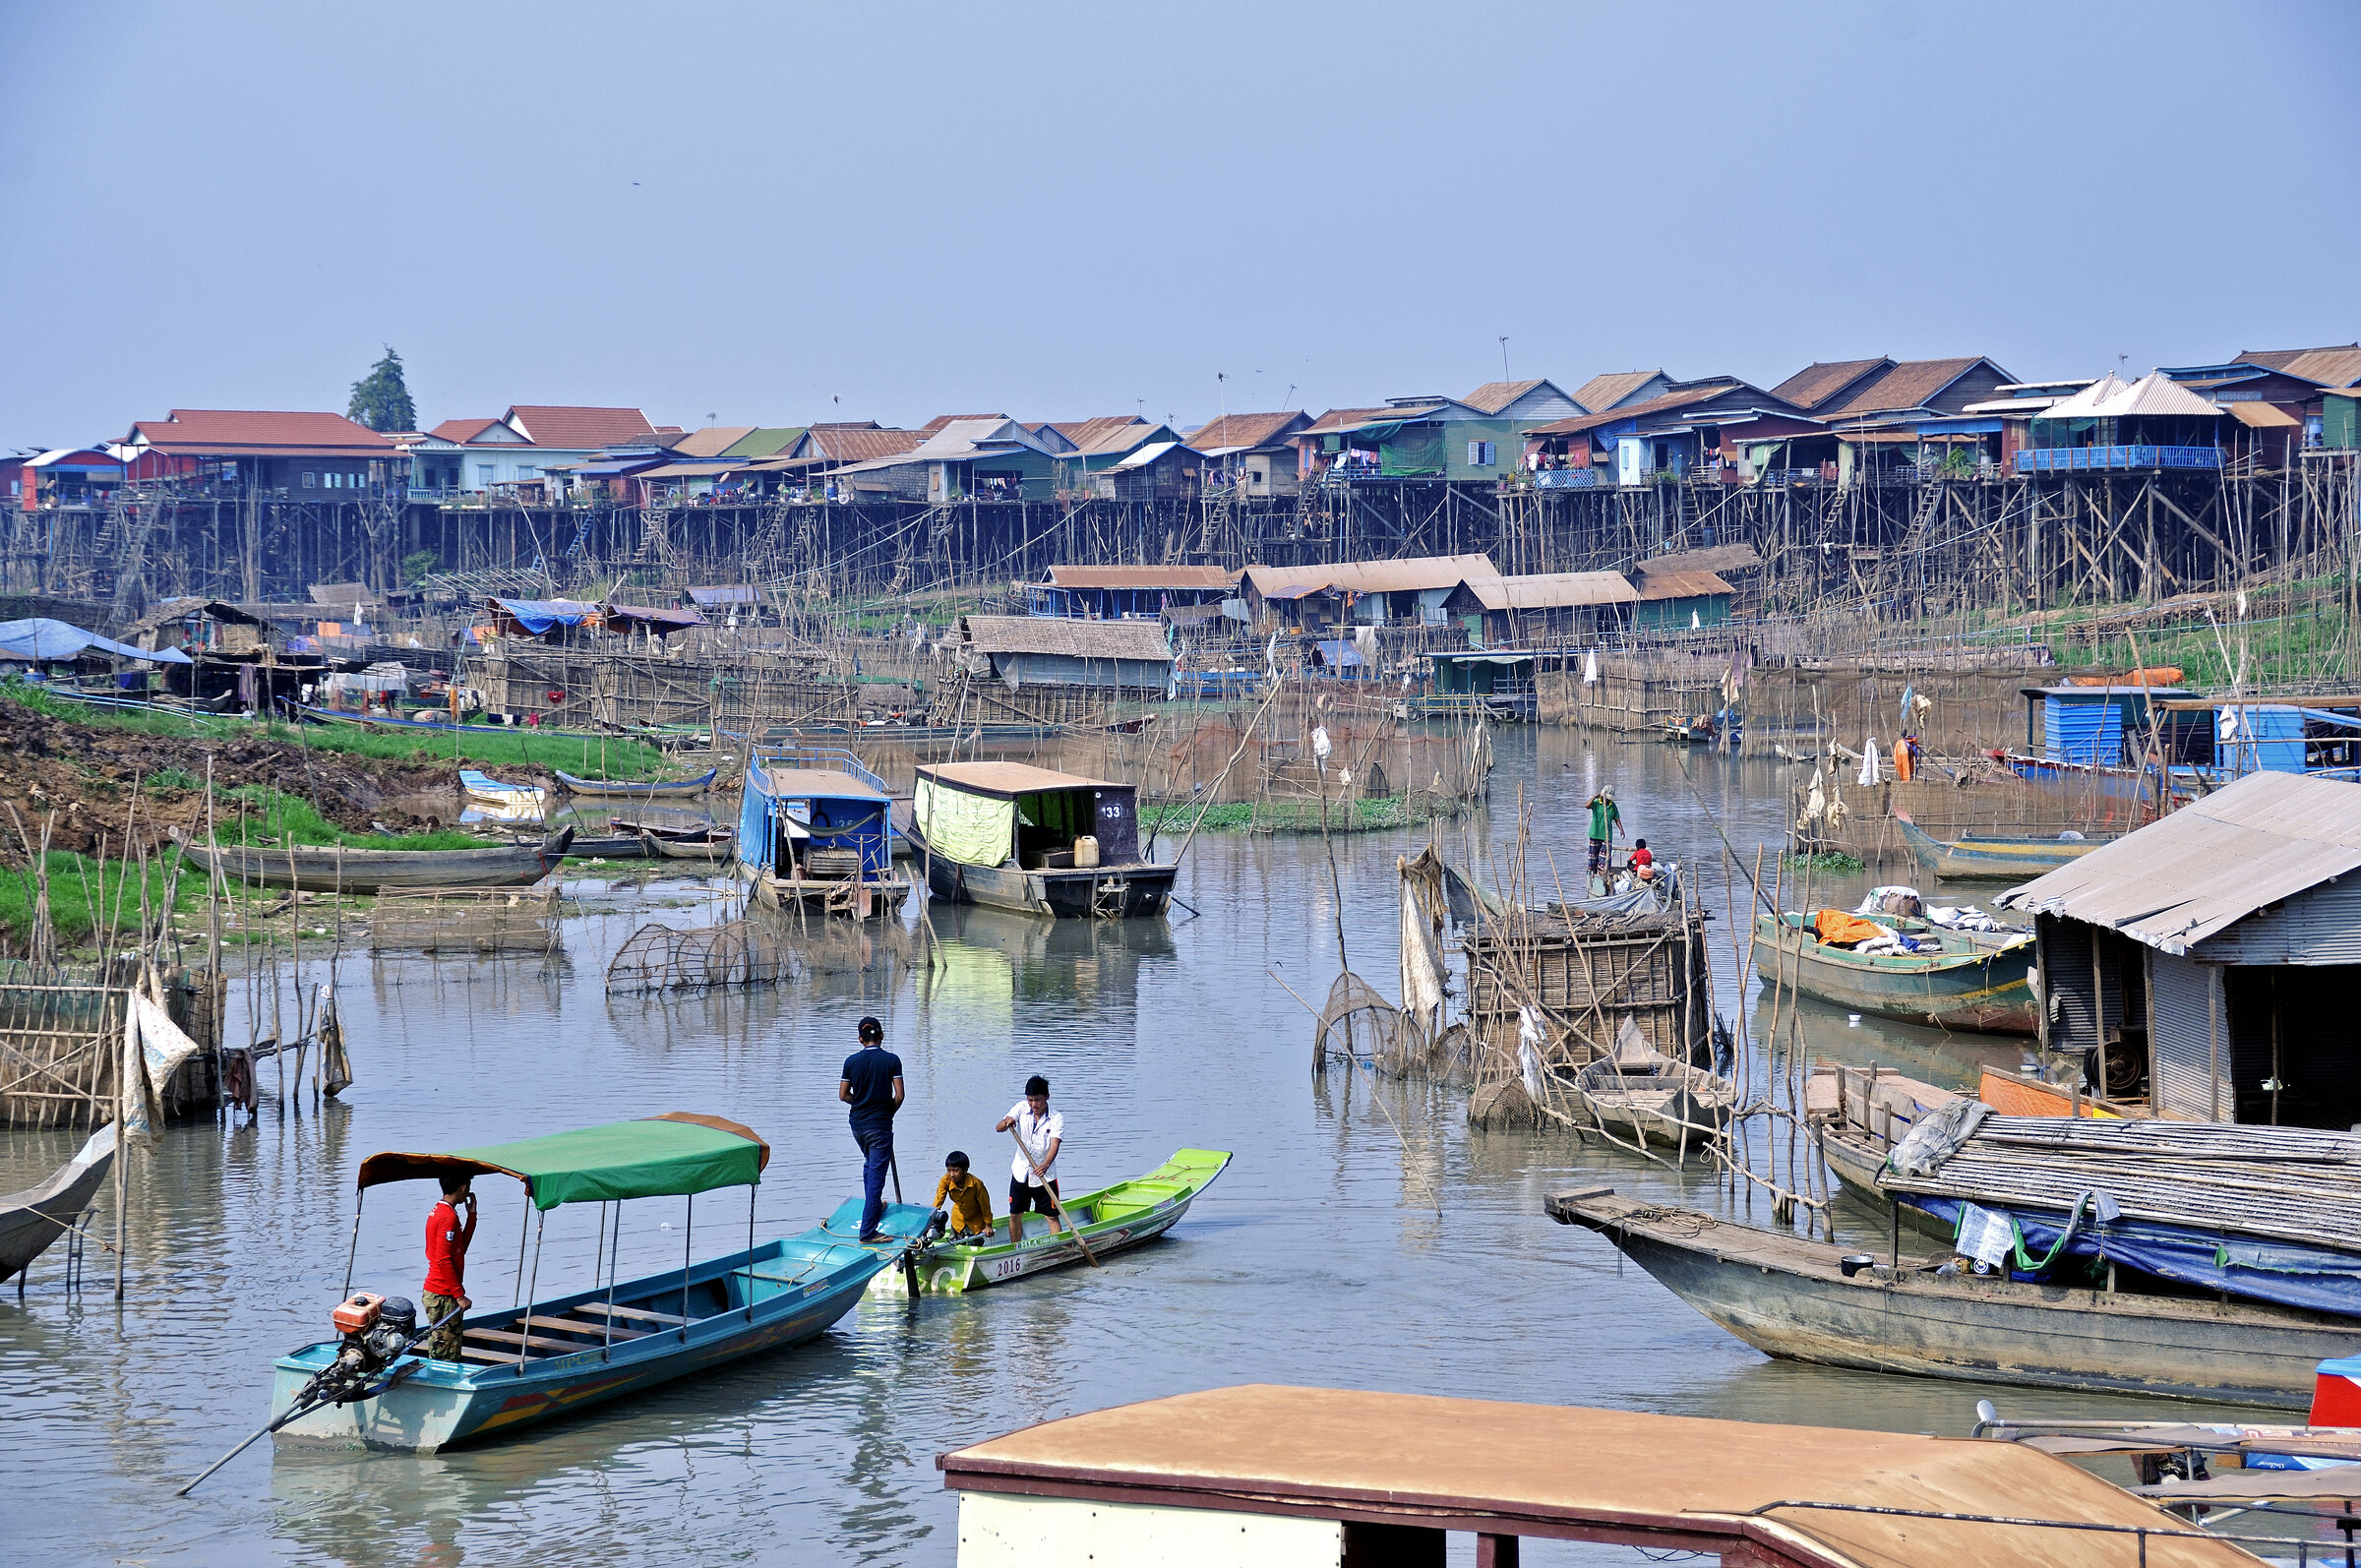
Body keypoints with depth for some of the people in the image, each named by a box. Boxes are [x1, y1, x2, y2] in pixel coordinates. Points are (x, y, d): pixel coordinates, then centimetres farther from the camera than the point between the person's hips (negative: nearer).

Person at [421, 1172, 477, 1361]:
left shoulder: (438, 1211, 14)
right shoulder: (448, 1217, -17)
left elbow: (460, 1248, 16)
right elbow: (444, 1260, -21)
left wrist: (471, 1215, 12)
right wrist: (459, 1295, -18)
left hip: (432, 1293, 10)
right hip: (444, 1296, -10)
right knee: (445, 1354, -7)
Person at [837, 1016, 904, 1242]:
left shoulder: (852, 1061, -1)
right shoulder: (891, 1060, -10)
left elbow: (843, 1095, 2)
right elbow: (899, 1095, -12)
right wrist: (888, 1112, 7)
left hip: (857, 1123, 5)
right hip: (880, 1125, -4)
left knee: (870, 1163, 30)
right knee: (876, 1175, -3)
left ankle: (874, 1206, 45)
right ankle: (867, 1231, -6)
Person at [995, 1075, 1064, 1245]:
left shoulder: (1056, 1119, -13)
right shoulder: (1022, 1108, -5)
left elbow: (1054, 1145, -27)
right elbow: (998, 1128, -12)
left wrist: (1046, 1164, -46)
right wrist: (1006, 1123, -37)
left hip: (1045, 1177, -3)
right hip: (1020, 1172, 3)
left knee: (1052, 1217, -2)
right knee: (1015, 1216, 10)